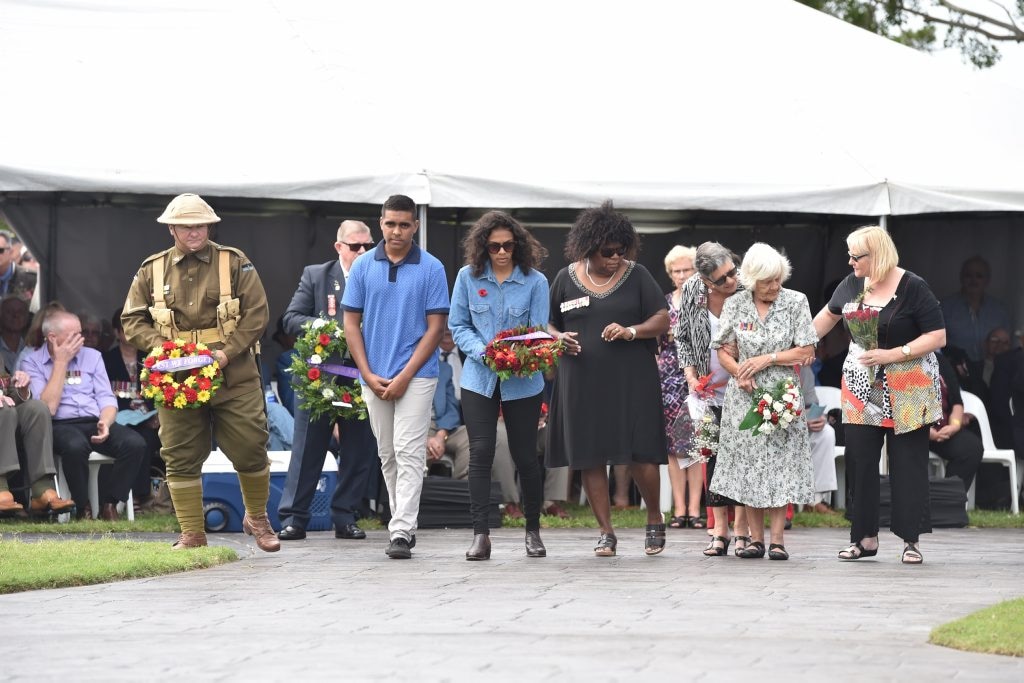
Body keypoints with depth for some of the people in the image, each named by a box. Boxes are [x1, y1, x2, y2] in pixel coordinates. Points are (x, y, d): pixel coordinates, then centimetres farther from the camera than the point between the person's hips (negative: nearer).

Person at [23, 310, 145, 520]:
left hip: (95, 422, 4)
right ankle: (83, 509, -19)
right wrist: (61, 362, -8)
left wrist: (105, 422, -15)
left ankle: (110, 505, -14)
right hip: (60, 426, -4)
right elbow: (47, 408, -12)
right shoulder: (32, 363, 2)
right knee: (76, 446, -40)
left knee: (135, 444, -26)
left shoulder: (91, 356, 15)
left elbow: (107, 399, 9)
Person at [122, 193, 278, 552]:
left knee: (250, 450, 1)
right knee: (181, 459, 1)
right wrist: (161, 348, -9)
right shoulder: (152, 271, 9)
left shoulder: (234, 263, 3)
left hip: (234, 378, -1)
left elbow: (256, 313, -2)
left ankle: (257, 518, 24)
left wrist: (228, 352, -14)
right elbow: (132, 320, 9)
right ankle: (192, 534, 9)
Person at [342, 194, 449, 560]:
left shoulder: (431, 269, -3)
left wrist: (405, 376, -11)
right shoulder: (363, 267, 4)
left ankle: (402, 533, -16)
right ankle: (403, 523, 22)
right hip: (374, 377, 4)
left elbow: (435, 326, -4)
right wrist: (368, 375, -3)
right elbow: (351, 323, 7)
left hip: (416, 375, -4)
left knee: (408, 452, -11)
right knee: (387, 455, 11)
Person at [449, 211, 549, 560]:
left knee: (525, 455, 5)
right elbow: (458, 325, 5)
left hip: (523, 383, 0)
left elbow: (539, 333, -3)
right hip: (479, 379, 1)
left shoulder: (535, 281, -2)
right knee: (480, 452, -8)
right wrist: (482, 351, -13)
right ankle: (480, 534, -7)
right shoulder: (468, 277, 1)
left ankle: (533, 531, 21)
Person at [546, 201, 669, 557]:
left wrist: (632, 331, -16)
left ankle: (655, 520, 17)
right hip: (582, 383, 2)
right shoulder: (566, 278, 8)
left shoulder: (637, 276, 3)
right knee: (590, 457, 1)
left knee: (640, 454, -5)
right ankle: (606, 532, 10)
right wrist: (559, 338, -6)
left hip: (631, 381, -2)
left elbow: (662, 320, 1)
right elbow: (550, 324, 17)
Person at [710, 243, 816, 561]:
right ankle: (755, 539, 5)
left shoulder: (795, 302, -1)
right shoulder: (735, 305, 4)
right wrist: (739, 373, -12)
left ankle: (777, 539, -3)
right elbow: (723, 350, 7)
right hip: (746, 394, 2)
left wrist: (767, 359, -10)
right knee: (749, 464, 0)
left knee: (780, 464, -6)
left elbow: (807, 351, -3)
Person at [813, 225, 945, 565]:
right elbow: (829, 314, 22)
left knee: (908, 463, -3)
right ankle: (865, 537, 11)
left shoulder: (913, 288, -12)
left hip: (906, 392, -5)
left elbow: (938, 337, -13)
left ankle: (911, 540, 2)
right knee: (860, 462, 3)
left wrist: (892, 354, -20)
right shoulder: (852, 285, 4)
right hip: (861, 390, 5)